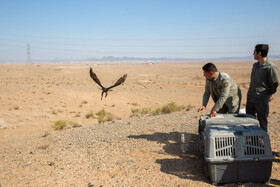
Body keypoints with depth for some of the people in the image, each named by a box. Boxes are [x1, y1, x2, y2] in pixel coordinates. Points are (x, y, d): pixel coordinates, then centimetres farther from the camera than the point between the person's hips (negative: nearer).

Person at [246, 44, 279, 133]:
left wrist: (269, 95, 4)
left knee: (262, 123, 3)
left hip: (261, 100, -8)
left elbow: (274, 84, -7)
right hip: (250, 99, 8)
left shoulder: (271, 67, -15)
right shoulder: (255, 65, 10)